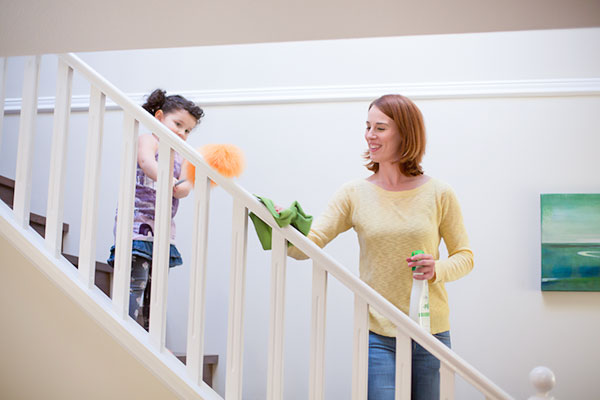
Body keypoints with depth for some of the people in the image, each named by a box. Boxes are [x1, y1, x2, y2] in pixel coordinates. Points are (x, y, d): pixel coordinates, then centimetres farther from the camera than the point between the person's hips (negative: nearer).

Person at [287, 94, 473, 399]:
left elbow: (465, 256, 7)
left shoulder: (439, 194, 0)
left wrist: (437, 269, -13)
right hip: (378, 336, -1)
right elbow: (307, 245, -5)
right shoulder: (355, 193, 1)